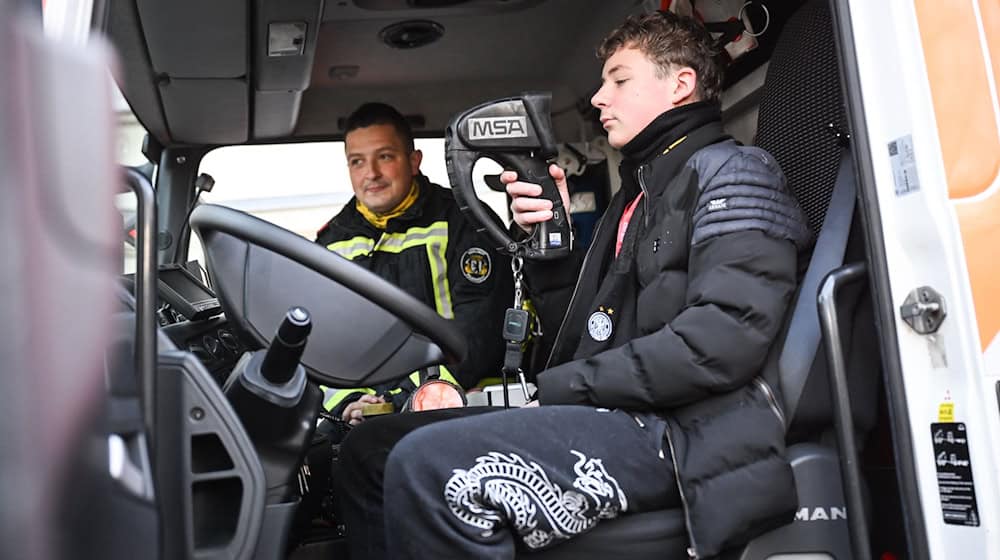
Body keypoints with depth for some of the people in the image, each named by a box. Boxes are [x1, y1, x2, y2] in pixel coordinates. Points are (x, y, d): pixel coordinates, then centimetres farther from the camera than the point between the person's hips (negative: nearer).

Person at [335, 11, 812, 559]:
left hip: (679, 432, -8)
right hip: (621, 415, 9)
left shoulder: (729, 172, 0)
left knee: (428, 465, -29)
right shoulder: (636, 193, 27)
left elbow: (727, 333, -18)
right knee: (369, 450, 2)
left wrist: (563, 387, -12)